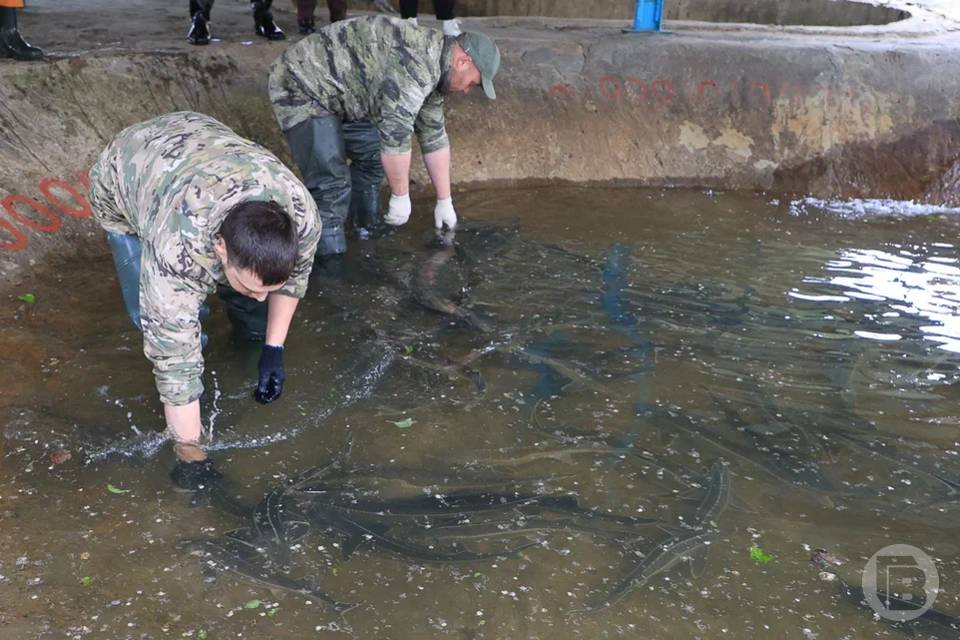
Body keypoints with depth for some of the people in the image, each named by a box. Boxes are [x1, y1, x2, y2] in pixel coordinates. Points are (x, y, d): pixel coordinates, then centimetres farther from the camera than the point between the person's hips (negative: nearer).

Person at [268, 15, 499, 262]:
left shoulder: (431, 69, 7)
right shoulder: (416, 62, -26)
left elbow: (434, 137, 13)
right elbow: (395, 135, -27)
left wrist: (444, 201, 15)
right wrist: (400, 196, -17)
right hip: (301, 86, -10)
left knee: (373, 155, 16)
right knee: (332, 185, -17)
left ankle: (366, 232, 29)